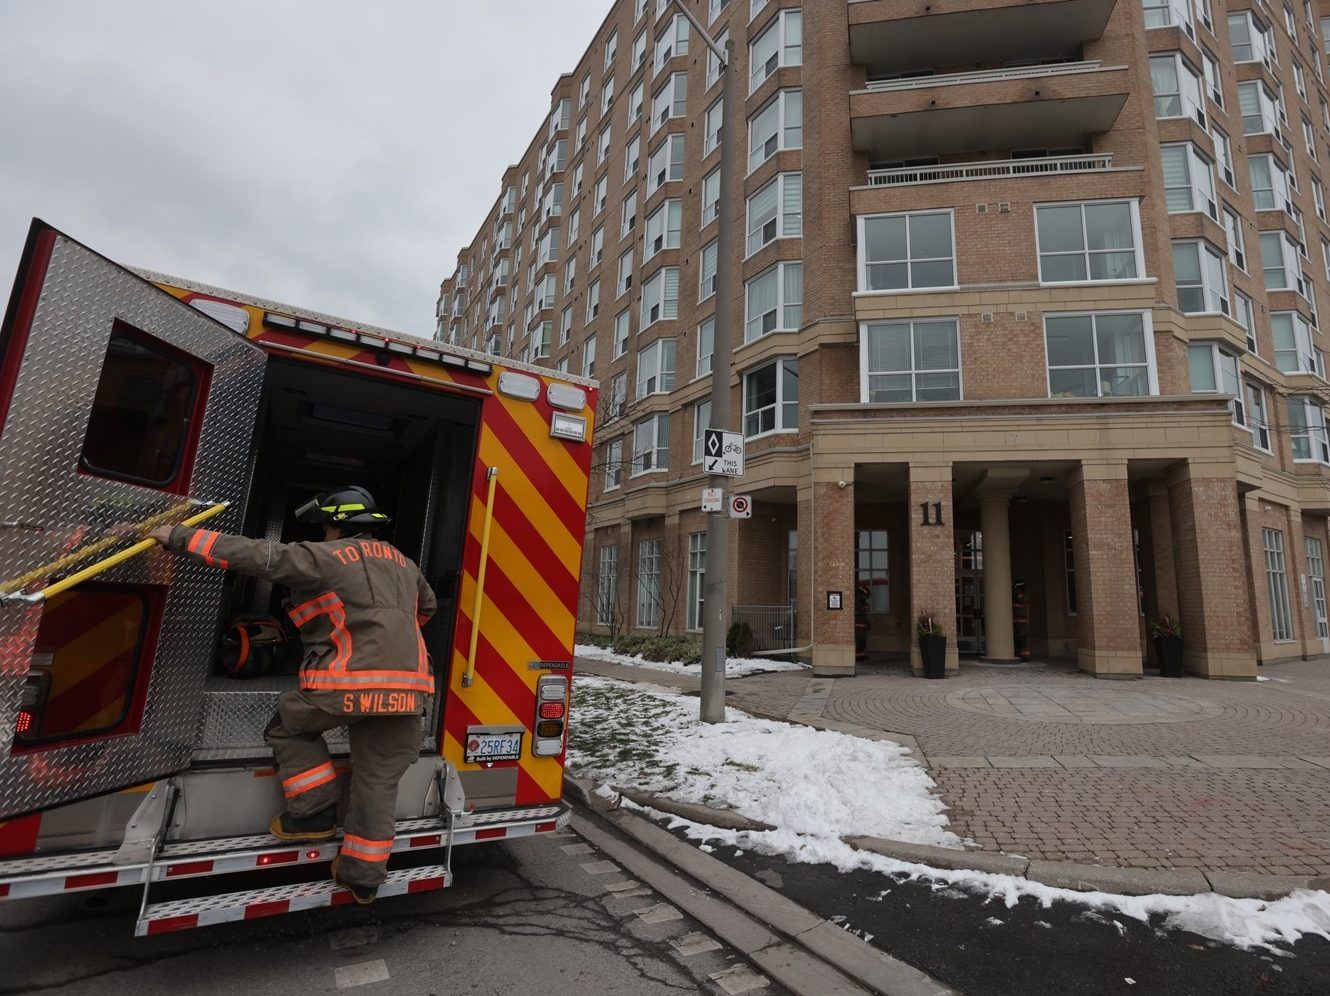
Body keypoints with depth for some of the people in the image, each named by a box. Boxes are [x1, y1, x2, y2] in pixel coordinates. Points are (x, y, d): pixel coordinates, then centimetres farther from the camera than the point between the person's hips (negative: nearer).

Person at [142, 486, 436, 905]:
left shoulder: (327, 557, -1)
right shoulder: (402, 563, 20)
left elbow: (259, 555, -8)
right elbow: (427, 606, 35)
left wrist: (180, 537, 0)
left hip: (348, 683, -6)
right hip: (407, 689, 6)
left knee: (289, 726, 24)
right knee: (379, 781, 14)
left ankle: (315, 812, 22)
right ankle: (364, 875, 21)